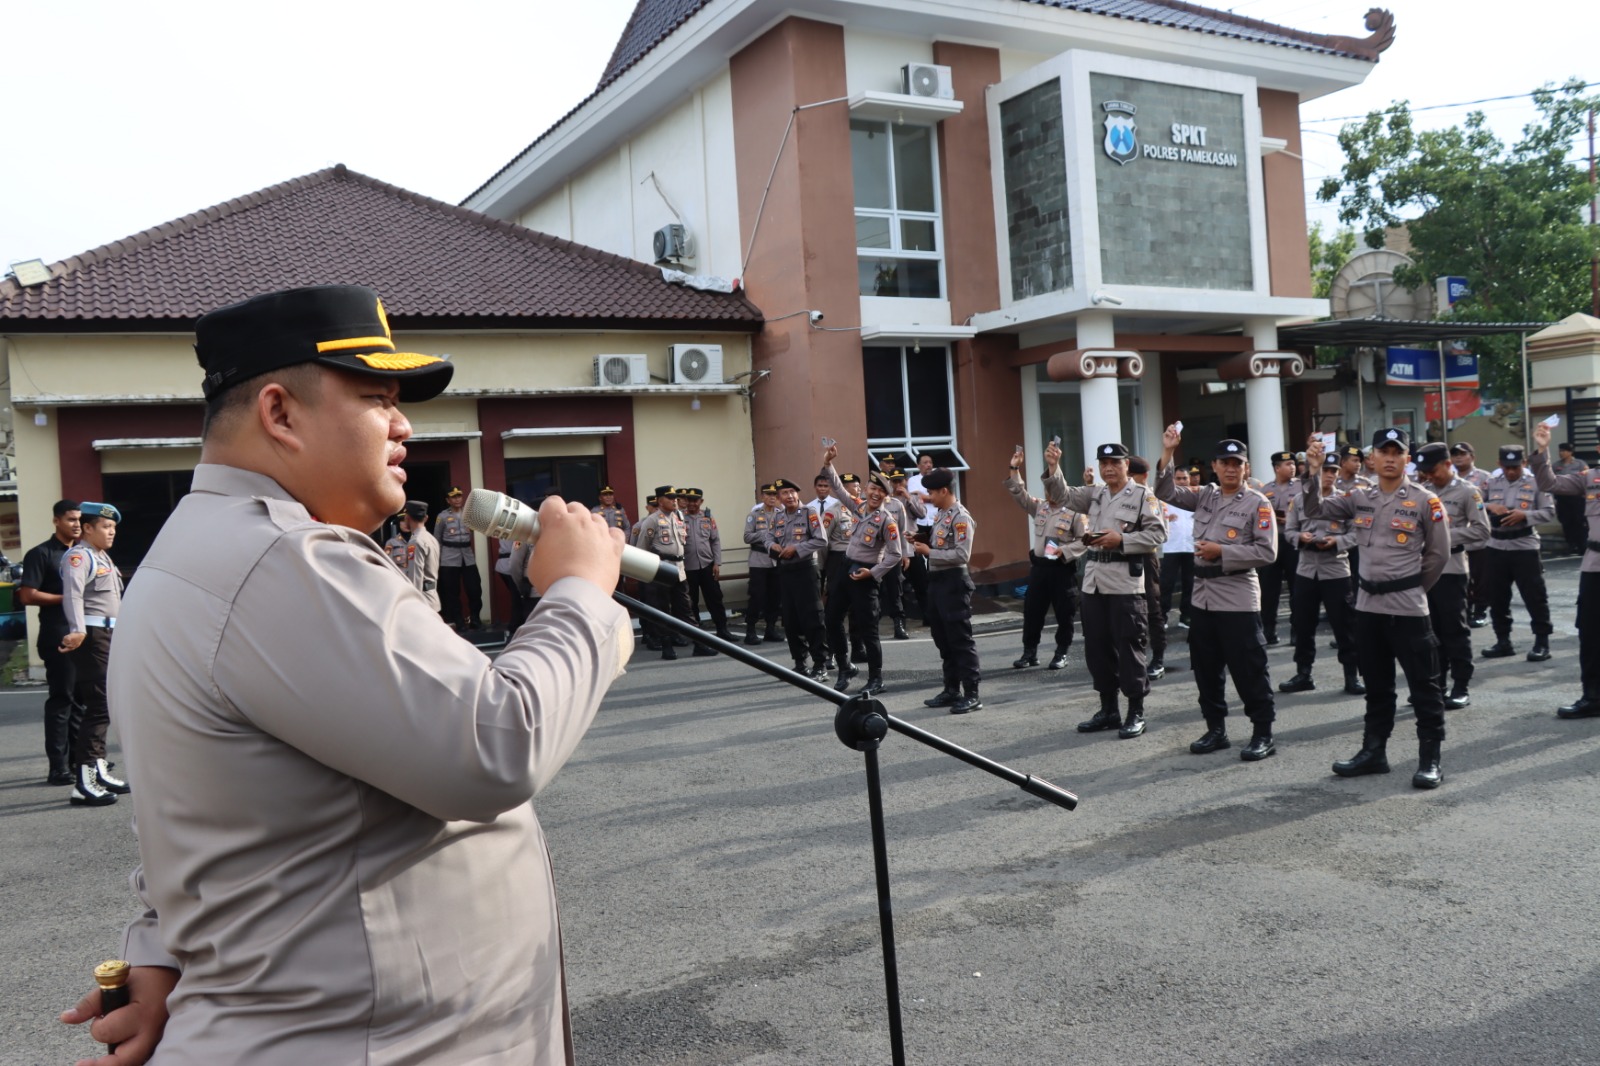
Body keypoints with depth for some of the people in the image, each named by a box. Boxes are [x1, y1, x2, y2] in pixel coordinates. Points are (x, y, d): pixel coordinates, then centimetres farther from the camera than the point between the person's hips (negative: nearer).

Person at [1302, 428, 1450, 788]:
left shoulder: (1424, 500, -6)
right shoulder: (1360, 498, 6)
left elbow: (1439, 553, -1)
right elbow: (1316, 509, 2)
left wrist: (1413, 587, 4)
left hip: (1408, 607, -5)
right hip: (1367, 604, 5)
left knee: (1423, 684, 0)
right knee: (1376, 684, 15)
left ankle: (1430, 759, 8)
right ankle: (1374, 751, 25)